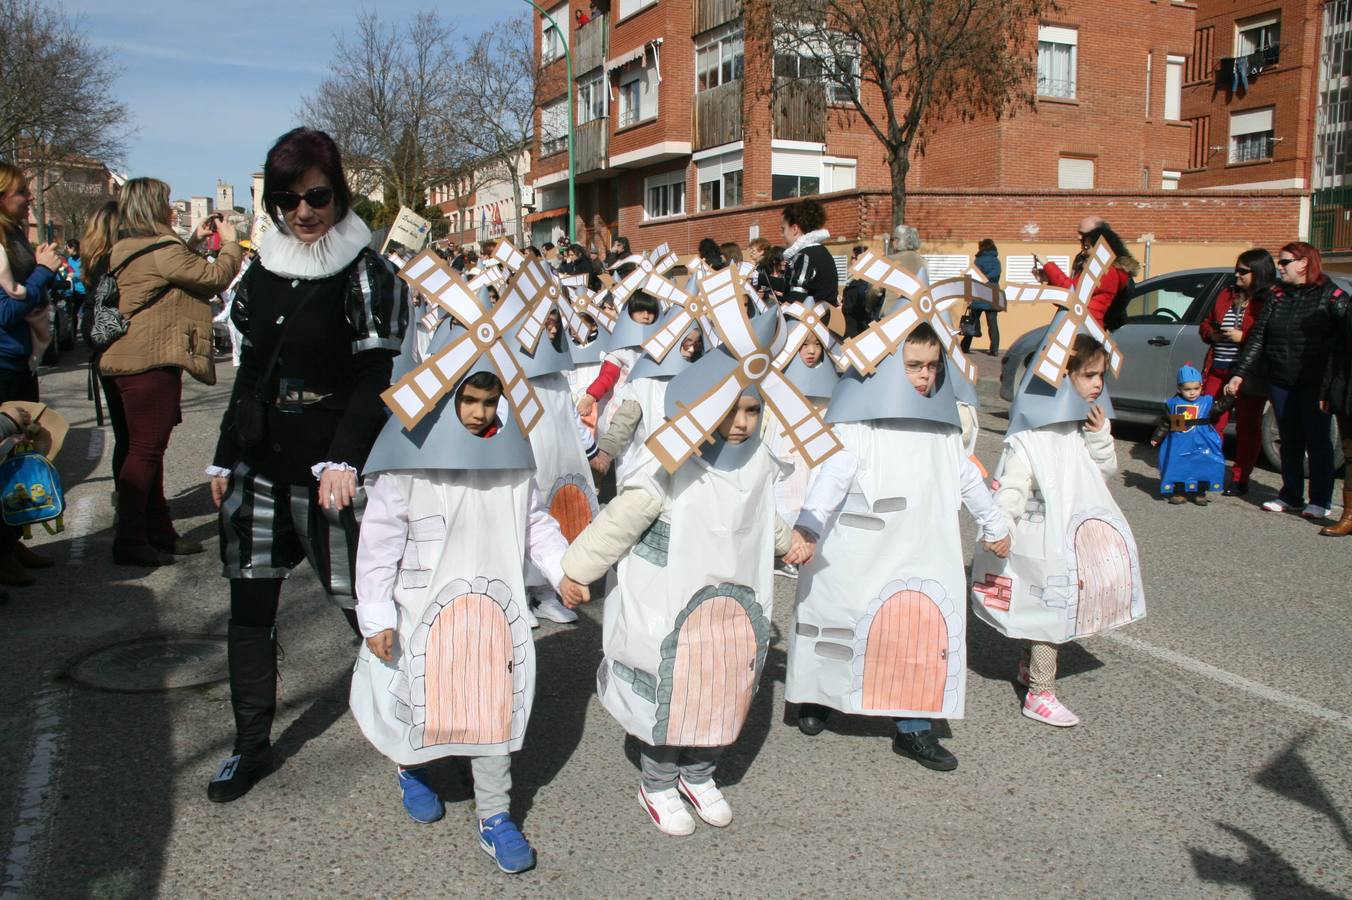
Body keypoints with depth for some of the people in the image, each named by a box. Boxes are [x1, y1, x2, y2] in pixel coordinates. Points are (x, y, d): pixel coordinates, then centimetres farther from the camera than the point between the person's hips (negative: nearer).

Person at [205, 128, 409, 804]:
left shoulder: (364, 273, -7)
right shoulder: (262, 272, 11)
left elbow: (376, 376, -14)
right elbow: (249, 372, 17)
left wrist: (342, 459, -25)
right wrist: (225, 458, 17)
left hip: (328, 473, -6)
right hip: (258, 467, 6)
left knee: (362, 604, -1)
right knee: (249, 609, 10)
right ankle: (251, 747, 25)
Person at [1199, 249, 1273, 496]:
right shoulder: (1227, 295, 13)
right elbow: (1205, 324, 22)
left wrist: (1242, 337, -18)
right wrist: (1212, 334, 1)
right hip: (1218, 371, 6)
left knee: (1247, 427, 6)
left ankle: (1240, 479, 14)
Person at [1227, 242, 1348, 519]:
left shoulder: (1331, 296, -4)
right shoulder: (1278, 297, 10)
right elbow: (1257, 339, 9)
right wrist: (1240, 374, 2)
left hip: (1315, 382, -4)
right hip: (1281, 382, 4)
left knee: (1317, 441, 2)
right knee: (1289, 441, 10)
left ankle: (1320, 501, 10)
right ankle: (1291, 496, 20)